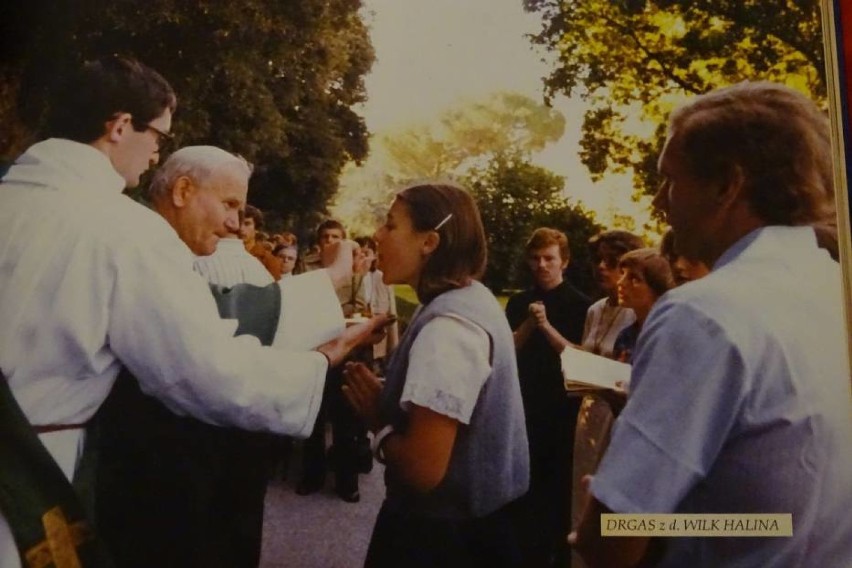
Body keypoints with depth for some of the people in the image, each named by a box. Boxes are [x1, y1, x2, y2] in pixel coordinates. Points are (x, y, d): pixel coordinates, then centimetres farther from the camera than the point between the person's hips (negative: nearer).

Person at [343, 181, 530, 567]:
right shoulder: (474, 300, 4)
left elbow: (423, 469, -29)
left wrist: (378, 422, -11)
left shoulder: (447, 328, -26)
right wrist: (384, 398, -1)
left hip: (441, 531, -9)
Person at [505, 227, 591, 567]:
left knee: (558, 483, 5)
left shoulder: (579, 304, -4)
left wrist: (547, 327, -21)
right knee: (526, 480, 8)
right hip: (525, 403, 3)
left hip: (563, 407, -3)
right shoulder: (518, 302, 7)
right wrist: (529, 324, -16)